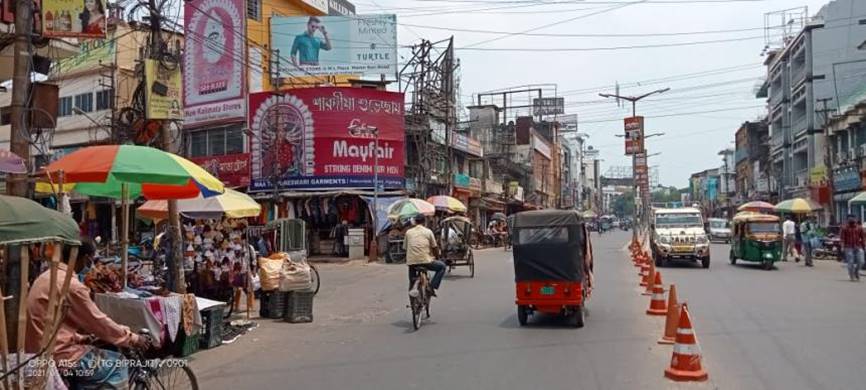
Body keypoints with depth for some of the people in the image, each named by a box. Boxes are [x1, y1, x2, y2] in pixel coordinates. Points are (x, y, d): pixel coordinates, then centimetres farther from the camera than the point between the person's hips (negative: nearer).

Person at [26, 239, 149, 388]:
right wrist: (133, 339, -1)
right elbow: (98, 322, -12)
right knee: (118, 364, 3)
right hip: (57, 355, -9)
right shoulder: (71, 285, -19)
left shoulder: (46, 277, 9)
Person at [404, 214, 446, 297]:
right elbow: (435, 247, 8)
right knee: (442, 266, 19)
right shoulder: (428, 231, 6)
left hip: (411, 262, 3)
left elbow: (405, 247, 14)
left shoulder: (408, 232, 12)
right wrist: (437, 256, 26)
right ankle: (433, 287, 8)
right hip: (425, 261, -3)